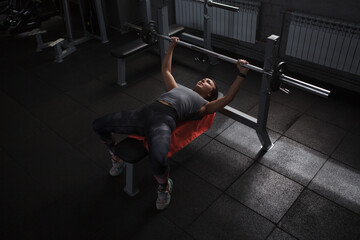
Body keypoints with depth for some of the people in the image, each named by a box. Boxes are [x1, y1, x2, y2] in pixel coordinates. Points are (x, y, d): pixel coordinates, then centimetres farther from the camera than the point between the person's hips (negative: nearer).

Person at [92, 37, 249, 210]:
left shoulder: (204, 105, 19)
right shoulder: (178, 88, 36)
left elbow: (227, 98, 6)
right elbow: (165, 70, 48)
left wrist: (241, 74, 2)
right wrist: (171, 46, 52)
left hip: (164, 120, -6)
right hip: (145, 111, 6)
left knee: (157, 160, -37)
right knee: (99, 125, 2)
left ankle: (164, 187, 1)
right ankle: (116, 157, 30)